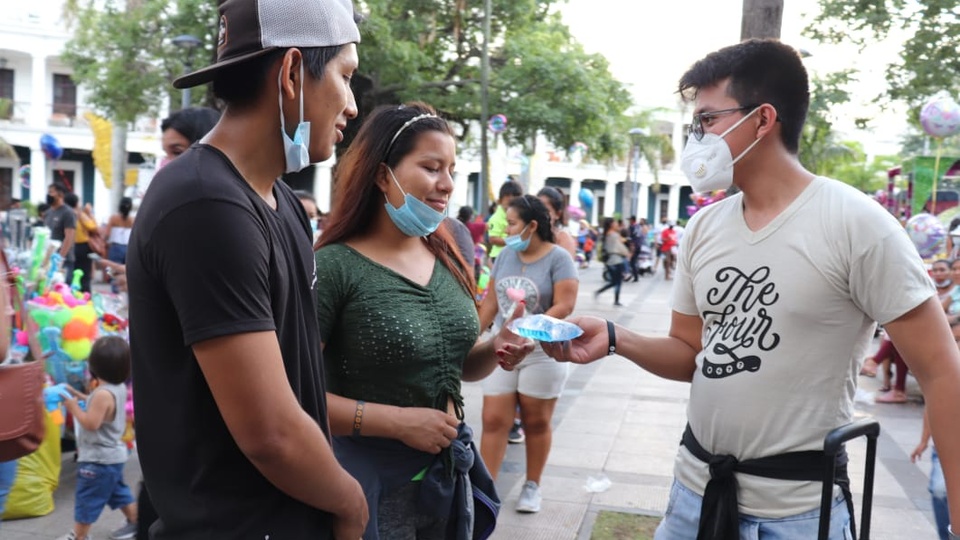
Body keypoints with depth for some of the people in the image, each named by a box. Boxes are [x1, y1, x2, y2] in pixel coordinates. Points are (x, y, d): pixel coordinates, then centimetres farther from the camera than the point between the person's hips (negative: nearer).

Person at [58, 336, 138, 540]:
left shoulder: (103, 393, -26)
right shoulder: (119, 388, 3)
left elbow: (91, 423, -27)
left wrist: (74, 408, -15)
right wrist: (78, 395, 12)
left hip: (98, 458, -10)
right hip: (111, 454, 10)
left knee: (86, 498, 3)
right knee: (118, 492, 23)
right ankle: (135, 522, 31)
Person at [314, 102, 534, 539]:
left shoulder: (448, 260, 4)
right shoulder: (335, 267, -17)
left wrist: (495, 349, -6)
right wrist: (398, 421, -20)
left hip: (449, 469, 6)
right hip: (371, 475, -6)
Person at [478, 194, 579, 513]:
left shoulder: (558, 258, -11)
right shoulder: (506, 254, 5)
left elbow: (565, 306, -18)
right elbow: (490, 301, 11)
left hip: (542, 353, -4)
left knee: (536, 422, 9)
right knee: (493, 420, 1)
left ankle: (532, 486, 25)